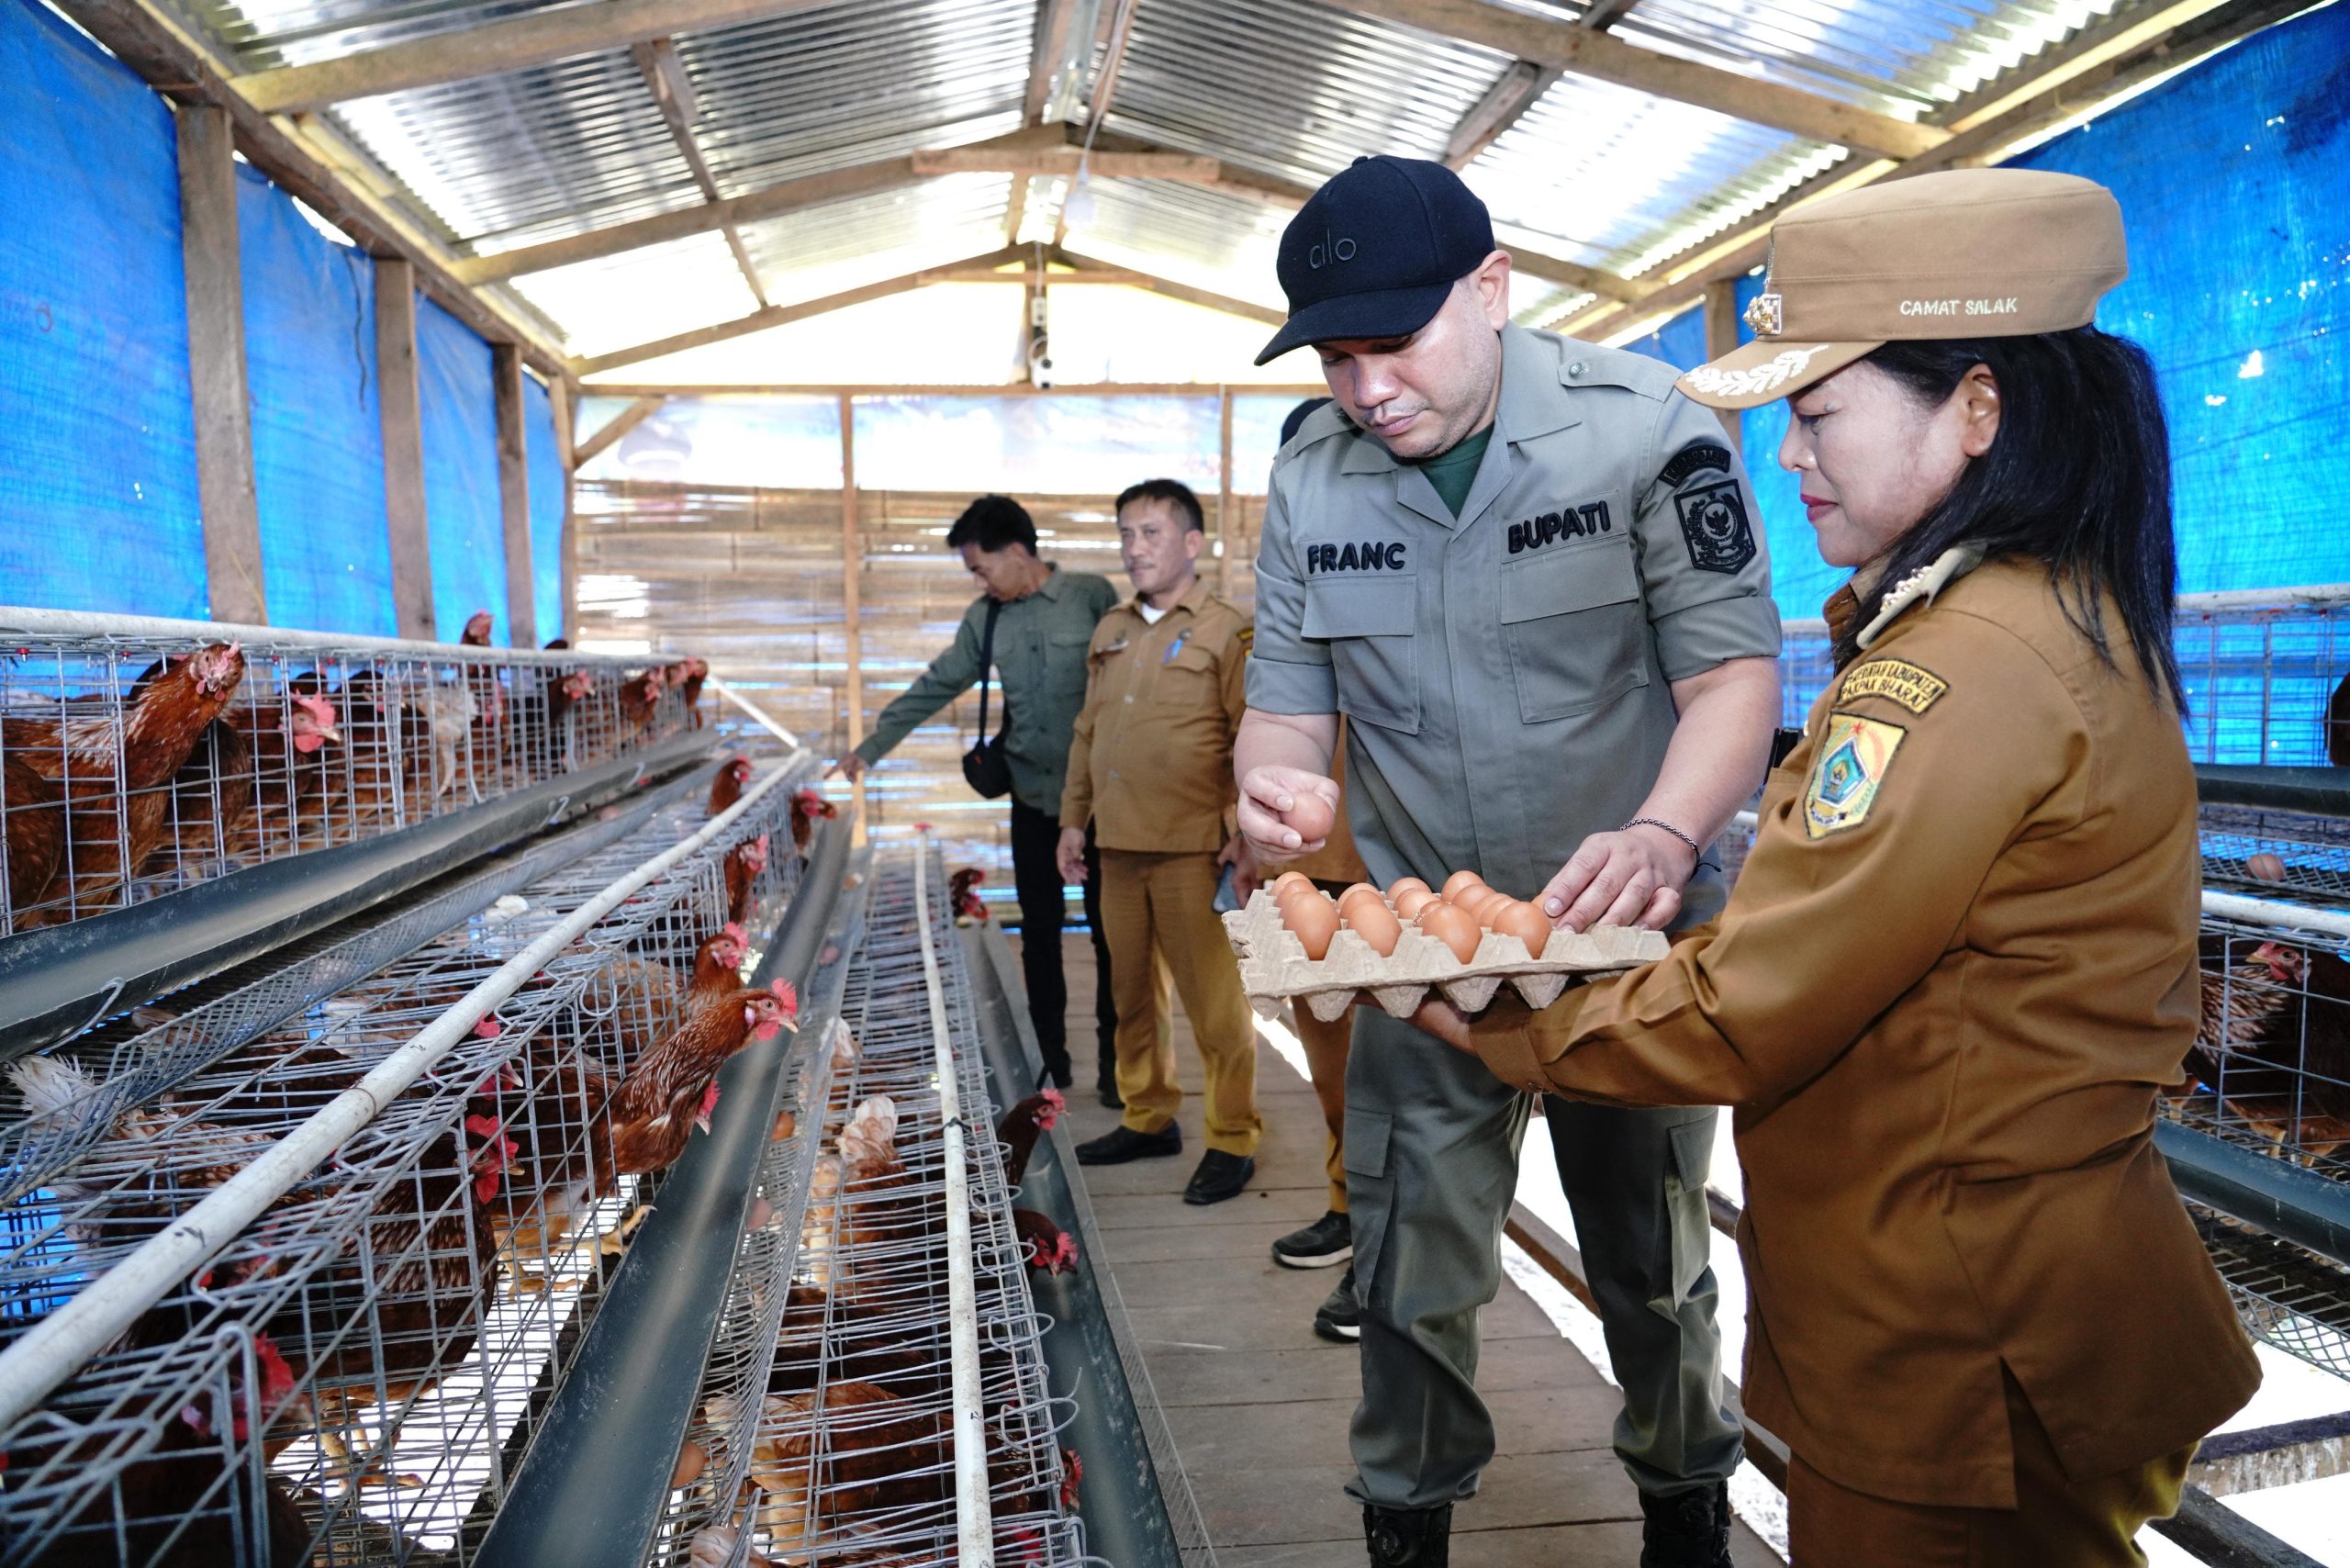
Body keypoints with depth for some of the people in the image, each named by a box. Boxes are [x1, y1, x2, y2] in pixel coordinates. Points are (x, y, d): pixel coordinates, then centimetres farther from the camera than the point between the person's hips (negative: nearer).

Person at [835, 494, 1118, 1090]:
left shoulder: (1091, 596, -9)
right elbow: (935, 687, 10)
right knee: (1039, 930, 10)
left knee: (1109, 926, 4)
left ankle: (1115, 1056, 18)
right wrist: (871, 747, 10)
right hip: (1033, 794, 4)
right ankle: (1049, 1057, 23)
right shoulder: (985, 618, 5)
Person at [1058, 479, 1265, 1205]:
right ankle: (1148, 1119, 29)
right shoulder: (1109, 632, 16)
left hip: (1191, 850, -6)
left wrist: (1247, 838, -14)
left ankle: (1233, 1141, 11)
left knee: (1214, 1001, -1)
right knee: (1133, 994, 15)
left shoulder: (1226, 632, -4)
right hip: (1118, 847, 6)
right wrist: (1074, 819, 16)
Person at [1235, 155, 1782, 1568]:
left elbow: (1734, 672, -14)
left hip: (1624, 926, -1)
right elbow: (1287, 702, 2)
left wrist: (1663, 835, -33)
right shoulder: (1311, 479, -3)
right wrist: (1269, 787, -23)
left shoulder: (1644, 425, -13)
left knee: (1651, 1262, 16)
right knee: (1411, 1274, 7)